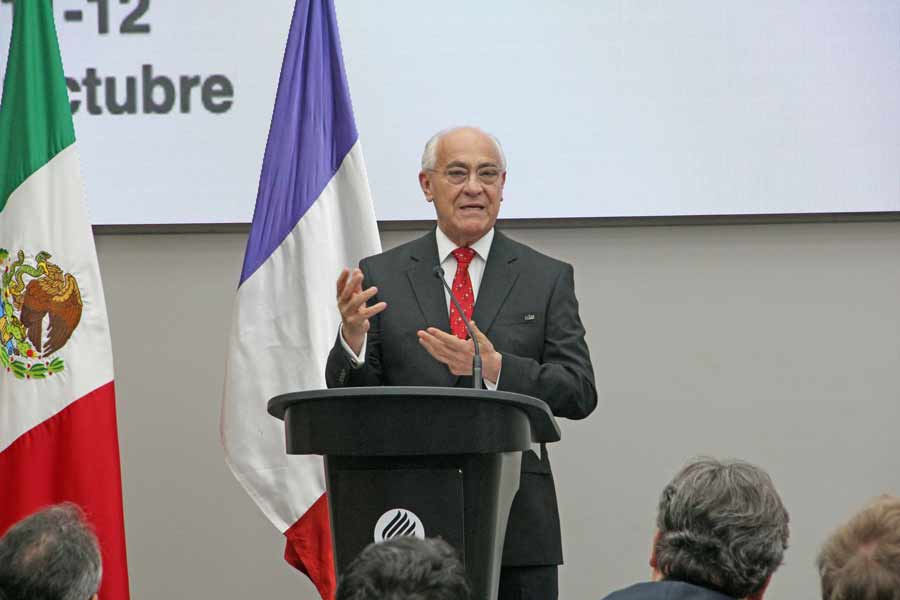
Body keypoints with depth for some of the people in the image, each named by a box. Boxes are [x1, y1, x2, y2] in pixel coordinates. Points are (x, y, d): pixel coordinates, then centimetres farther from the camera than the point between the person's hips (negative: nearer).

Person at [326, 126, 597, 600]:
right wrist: (352, 337, -18)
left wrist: (495, 368, -19)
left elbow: (579, 392, -2)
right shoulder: (381, 276, 7)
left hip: (515, 521, 0)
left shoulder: (547, 278, 6)